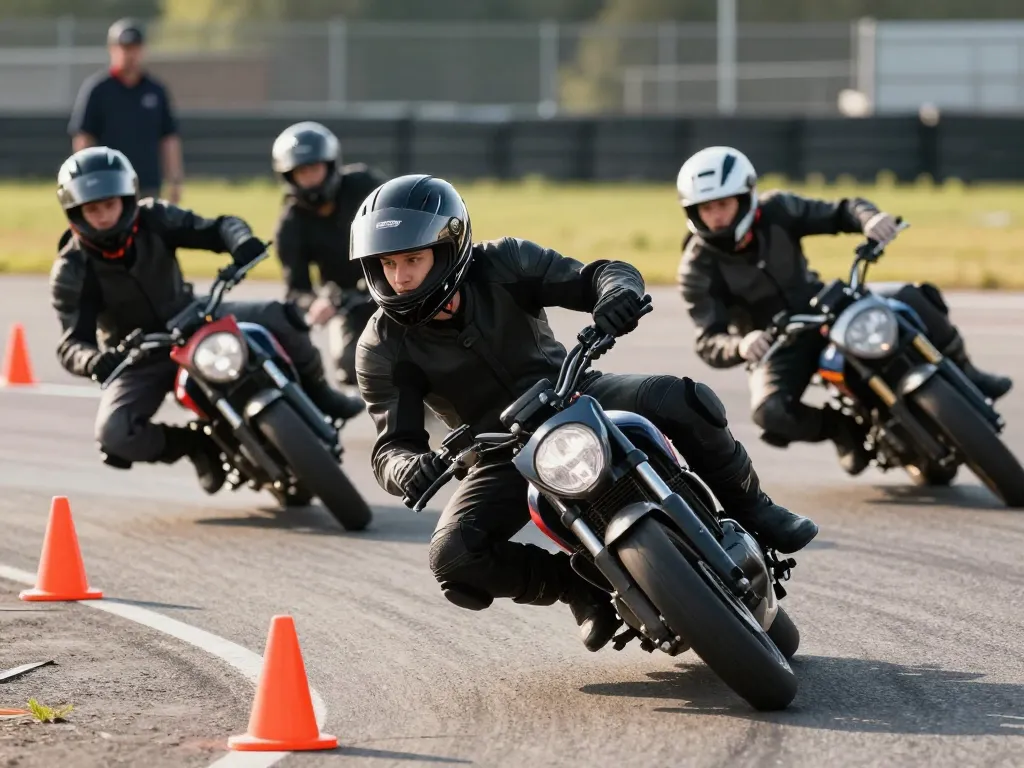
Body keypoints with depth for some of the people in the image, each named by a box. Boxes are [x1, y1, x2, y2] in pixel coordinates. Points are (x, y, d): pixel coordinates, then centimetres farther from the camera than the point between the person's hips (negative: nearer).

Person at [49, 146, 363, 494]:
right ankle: (196, 444, 1)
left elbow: (217, 228, -14)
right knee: (115, 435, -28)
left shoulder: (153, 220, -13)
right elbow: (72, 343, -25)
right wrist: (94, 362, -49)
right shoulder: (71, 272, -19)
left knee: (278, 317, -17)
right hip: (138, 360, -2)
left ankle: (315, 390, 11)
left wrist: (242, 241, -39)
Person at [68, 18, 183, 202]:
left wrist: (175, 180, 7)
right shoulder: (97, 89, -1)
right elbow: (82, 139, -3)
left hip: (149, 187, 4)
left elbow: (169, 138, 13)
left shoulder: (156, 90, 11)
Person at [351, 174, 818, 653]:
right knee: (454, 559, -26)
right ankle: (578, 584, 0)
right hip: (503, 456, 0)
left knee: (682, 401, -26)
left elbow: (596, 275, -15)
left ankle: (749, 509, 0)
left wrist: (617, 289, -41)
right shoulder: (384, 349, -15)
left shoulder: (499, 266, -15)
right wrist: (407, 468, -43)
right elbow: (392, 444, -17)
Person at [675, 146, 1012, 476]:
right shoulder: (697, 269, -21)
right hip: (777, 347, -2)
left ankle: (964, 375, 5)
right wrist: (741, 346, -48)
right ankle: (842, 428, -1)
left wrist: (870, 219, -36)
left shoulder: (776, 211, -16)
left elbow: (841, 212, -11)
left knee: (910, 299, -17)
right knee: (770, 412, -31)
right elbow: (709, 343, -24)